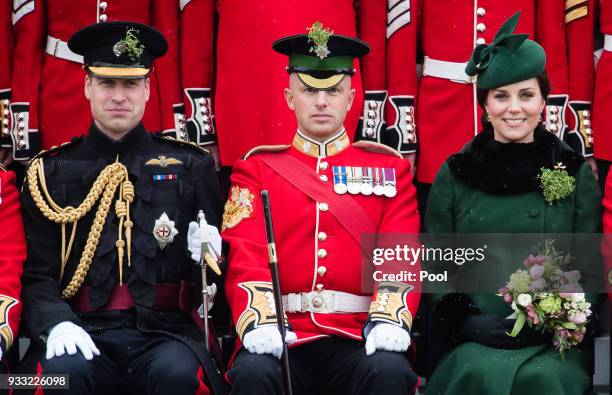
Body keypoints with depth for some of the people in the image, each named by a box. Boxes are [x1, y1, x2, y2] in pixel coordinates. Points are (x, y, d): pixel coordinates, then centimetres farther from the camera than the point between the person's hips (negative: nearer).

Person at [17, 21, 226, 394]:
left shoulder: (190, 166, 12)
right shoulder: (50, 172, 11)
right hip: (82, 334, 0)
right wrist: (56, 322, -15)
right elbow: (36, 275, 6)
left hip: (164, 332, 0)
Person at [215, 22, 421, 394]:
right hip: (281, 337, 0)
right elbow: (246, 259, 2)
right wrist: (260, 324, -19)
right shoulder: (257, 169, 14)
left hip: (359, 339, 0)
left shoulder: (390, 169, 15)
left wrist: (389, 322, -17)